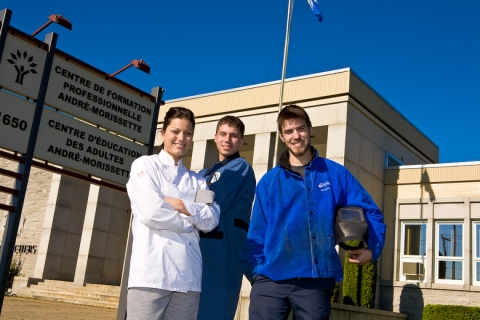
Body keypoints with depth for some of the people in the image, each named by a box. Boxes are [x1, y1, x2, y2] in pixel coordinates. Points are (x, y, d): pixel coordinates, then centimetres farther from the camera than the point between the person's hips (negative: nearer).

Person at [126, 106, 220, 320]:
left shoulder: (197, 181, 19)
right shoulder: (145, 165, 7)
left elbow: (212, 220, 4)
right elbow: (151, 212, -8)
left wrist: (182, 205, -9)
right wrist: (190, 221, 3)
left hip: (189, 276, 4)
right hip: (152, 272, -4)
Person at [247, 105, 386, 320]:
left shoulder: (336, 173, 6)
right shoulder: (269, 181, 6)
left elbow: (370, 212, 10)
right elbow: (257, 233, 5)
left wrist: (372, 249, -2)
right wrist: (260, 270, -4)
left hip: (316, 281, 0)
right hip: (271, 280, 0)